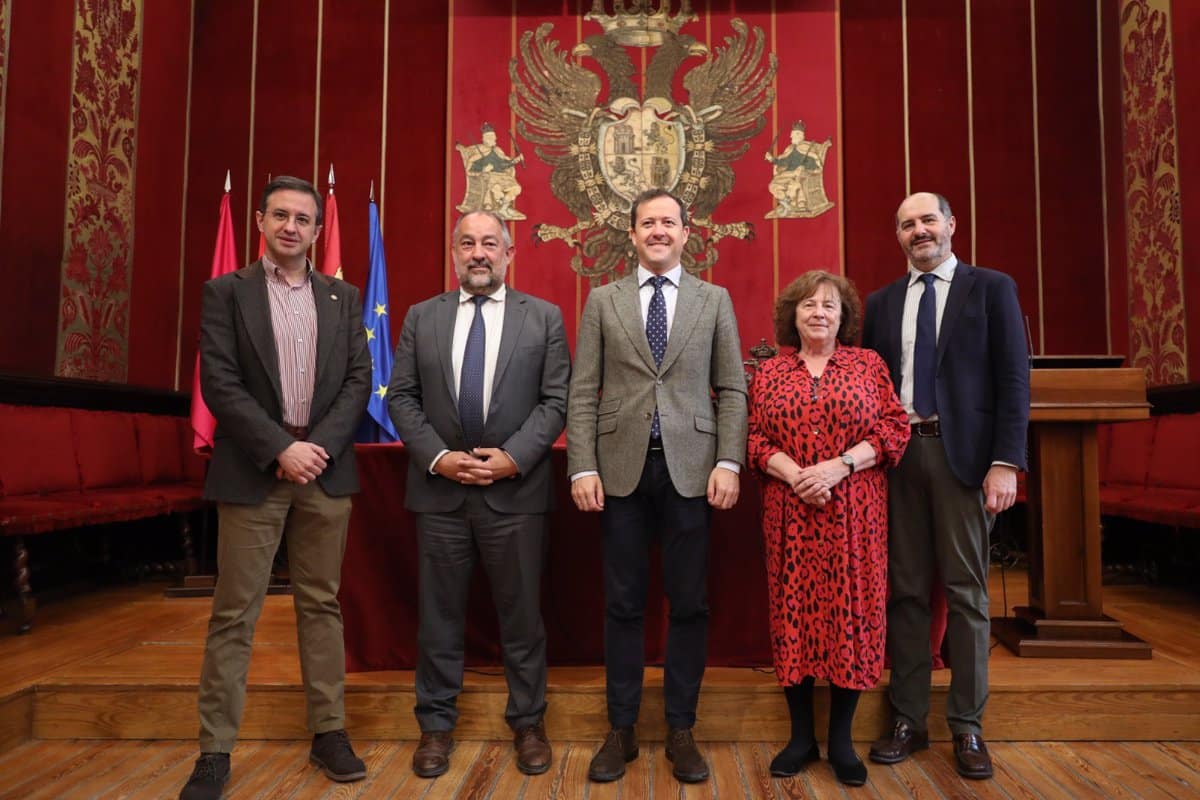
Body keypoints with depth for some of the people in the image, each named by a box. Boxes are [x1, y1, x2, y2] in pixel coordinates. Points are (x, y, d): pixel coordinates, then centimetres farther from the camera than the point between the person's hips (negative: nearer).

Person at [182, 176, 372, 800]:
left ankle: (328, 732, 20)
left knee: (321, 604, 9)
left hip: (325, 468, 2)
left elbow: (359, 380, 4)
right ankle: (215, 750, 14)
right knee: (234, 613, 3)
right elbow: (219, 383, -6)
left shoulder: (344, 298, 10)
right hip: (252, 470, -2)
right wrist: (281, 448, -15)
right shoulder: (226, 292, 3)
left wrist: (320, 446, -10)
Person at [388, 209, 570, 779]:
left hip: (516, 489, -1)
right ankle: (436, 724, 27)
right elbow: (401, 397, 4)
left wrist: (513, 457, -13)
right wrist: (437, 456, -10)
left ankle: (527, 722, 26)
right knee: (439, 612, 11)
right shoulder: (421, 317, 8)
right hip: (439, 489, 2)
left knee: (521, 612, 9)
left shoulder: (543, 317, 3)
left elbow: (556, 401, -2)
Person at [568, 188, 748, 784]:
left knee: (689, 604, 6)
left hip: (689, 467, 0)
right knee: (622, 604, 7)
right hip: (621, 468, 0)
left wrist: (729, 462, -7)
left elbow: (732, 390, 5)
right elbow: (582, 393, 3)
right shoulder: (602, 301, 8)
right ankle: (621, 729, 21)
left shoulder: (715, 300, 9)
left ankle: (681, 730, 21)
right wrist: (582, 467, -6)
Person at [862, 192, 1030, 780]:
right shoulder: (880, 303, 13)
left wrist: (1006, 462, -11)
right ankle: (908, 719, 17)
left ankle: (967, 725, 16)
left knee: (966, 591, 4)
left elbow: (1013, 379, -2)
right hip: (897, 452, 3)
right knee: (905, 588, 7)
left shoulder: (992, 288, 4)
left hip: (962, 452, -2)